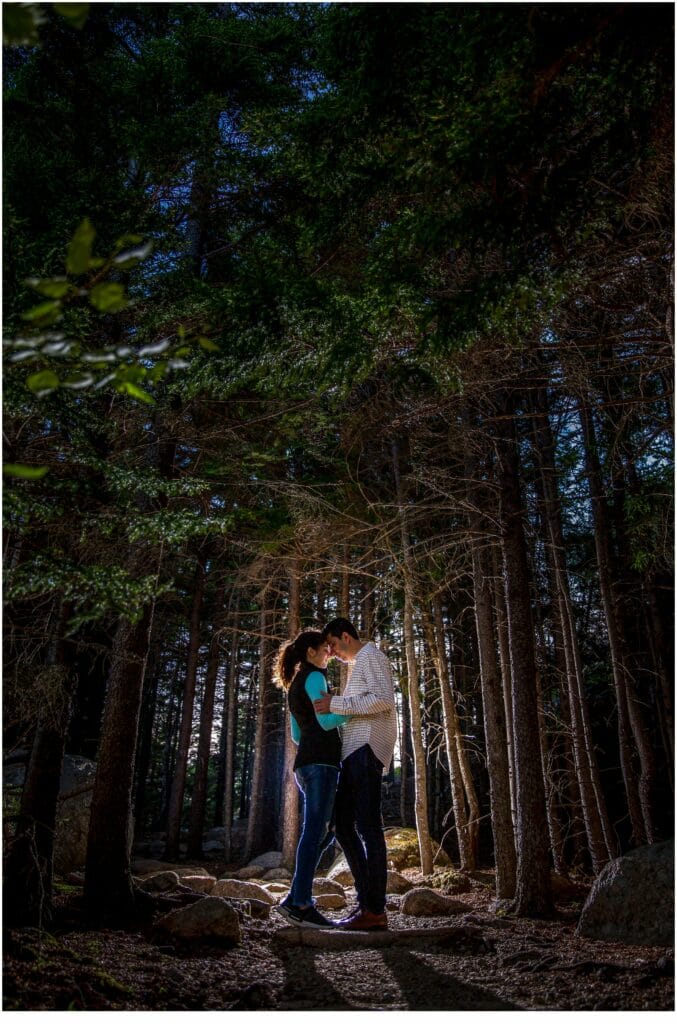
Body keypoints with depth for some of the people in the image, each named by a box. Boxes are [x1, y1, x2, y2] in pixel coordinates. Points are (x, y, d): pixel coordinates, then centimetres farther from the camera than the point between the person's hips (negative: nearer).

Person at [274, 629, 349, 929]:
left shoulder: (294, 686, 24)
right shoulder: (314, 677, -4)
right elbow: (326, 720, -14)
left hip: (305, 761, 9)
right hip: (321, 761, -9)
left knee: (323, 833, 9)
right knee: (315, 831, -10)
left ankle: (294, 899, 5)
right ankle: (302, 904, -11)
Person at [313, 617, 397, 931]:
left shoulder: (371, 655, -2)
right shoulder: (360, 664, 27)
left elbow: (384, 700, -18)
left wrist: (335, 704, -17)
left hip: (366, 748, -10)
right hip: (355, 751, 10)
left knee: (368, 826, -10)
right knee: (344, 825, 7)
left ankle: (375, 911, -7)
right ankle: (367, 901, 9)